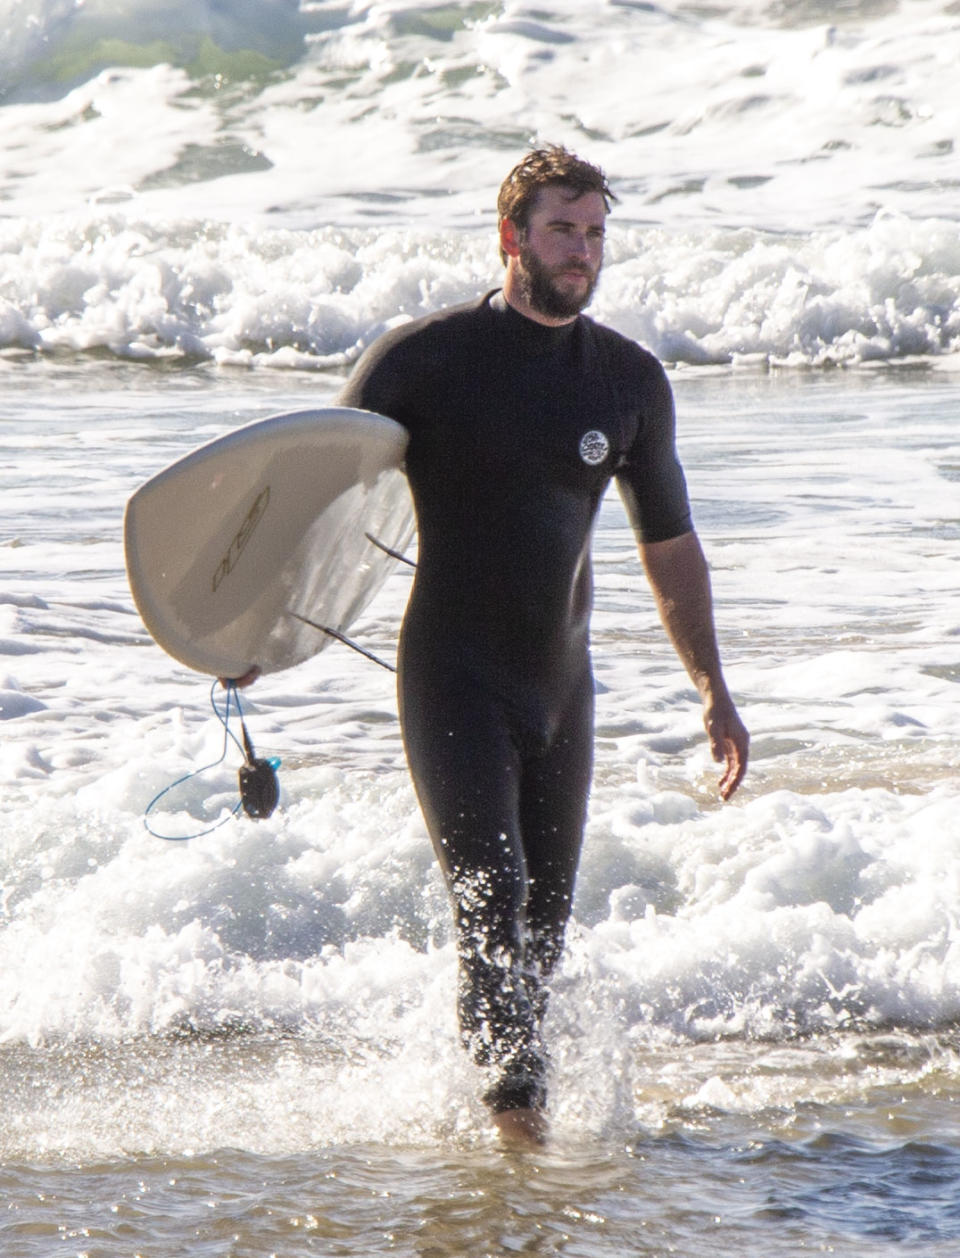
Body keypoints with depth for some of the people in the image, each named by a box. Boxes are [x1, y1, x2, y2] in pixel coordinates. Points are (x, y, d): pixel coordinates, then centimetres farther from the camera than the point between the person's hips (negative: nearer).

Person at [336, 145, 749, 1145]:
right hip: (453, 677, -5)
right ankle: (513, 1098, -25)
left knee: (547, 915, 8)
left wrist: (712, 688, 14)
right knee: (491, 892, -19)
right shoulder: (423, 358, -6)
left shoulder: (631, 381, 7)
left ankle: (497, 1092, 23)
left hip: (560, 681, 5)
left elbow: (668, 544, 17)